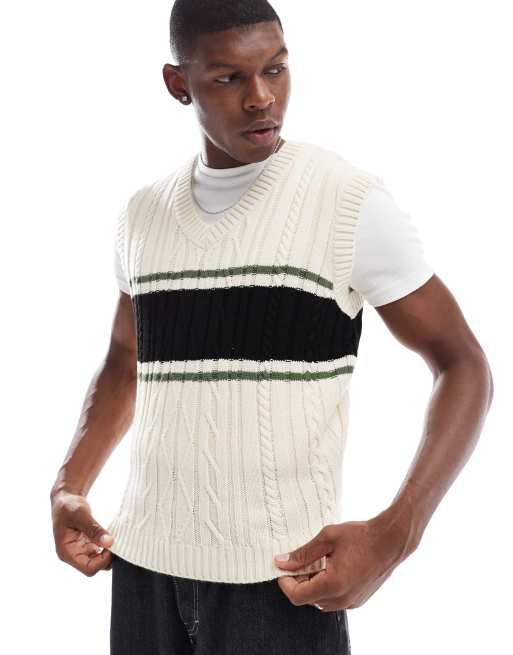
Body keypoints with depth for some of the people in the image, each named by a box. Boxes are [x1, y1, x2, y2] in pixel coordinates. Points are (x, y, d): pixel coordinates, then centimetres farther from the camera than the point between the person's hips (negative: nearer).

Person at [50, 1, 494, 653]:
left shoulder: (352, 201, -8)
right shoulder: (144, 212, 7)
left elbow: (463, 366, -6)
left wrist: (394, 533, -19)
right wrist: (68, 486, 5)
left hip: (280, 576, -4)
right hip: (144, 558, 5)